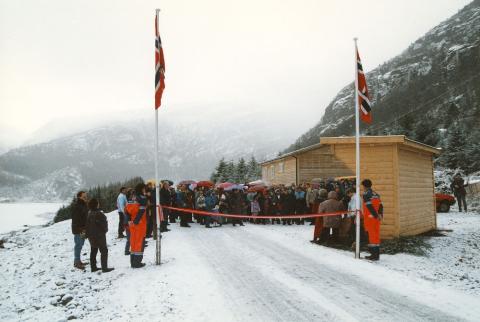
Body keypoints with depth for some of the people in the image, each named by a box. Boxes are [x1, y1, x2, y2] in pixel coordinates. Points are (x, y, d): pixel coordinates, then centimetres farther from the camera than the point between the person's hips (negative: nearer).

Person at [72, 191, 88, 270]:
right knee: (78, 245, -3)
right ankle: (76, 262, 5)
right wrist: (81, 229, -23)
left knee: (80, 244, 16)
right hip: (78, 230, -9)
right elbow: (76, 220, -21)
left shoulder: (84, 205, 11)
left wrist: (85, 228, 17)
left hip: (83, 229, 9)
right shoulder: (76, 206, -17)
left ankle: (77, 261, 27)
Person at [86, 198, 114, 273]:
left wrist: (88, 234, 16)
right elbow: (104, 223, -17)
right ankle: (104, 268, -2)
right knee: (104, 251, -1)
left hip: (91, 236, 8)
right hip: (99, 235, -8)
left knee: (93, 251, 16)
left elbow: (87, 225, 8)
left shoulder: (89, 214, 3)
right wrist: (105, 230, 3)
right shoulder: (99, 214, -21)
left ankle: (93, 267, 23)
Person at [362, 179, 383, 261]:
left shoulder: (366, 194, -10)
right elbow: (380, 205, 8)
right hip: (376, 218, 7)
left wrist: (376, 216, -16)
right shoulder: (376, 194, 15)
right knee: (376, 235, 11)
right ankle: (376, 254, 18)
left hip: (370, 218, -7)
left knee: (371, 235, -2)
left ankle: (374, 255, 0)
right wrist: (380, 214, 1)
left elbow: (369, 206, -19)